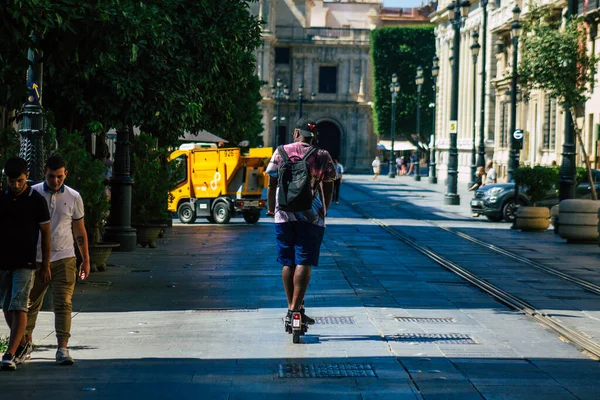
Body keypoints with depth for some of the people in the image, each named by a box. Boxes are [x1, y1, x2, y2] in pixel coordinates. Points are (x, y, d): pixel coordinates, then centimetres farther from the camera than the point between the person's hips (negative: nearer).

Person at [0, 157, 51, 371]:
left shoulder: (37, 201, -4)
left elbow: (45, 233, 0)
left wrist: (45, 265, -2)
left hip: (25, 263, -4)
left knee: (18, 307, -12)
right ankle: (22, 344, 31)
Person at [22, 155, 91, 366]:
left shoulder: (73, 197, 3)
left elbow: (79, 231, 11)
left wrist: (86, 260, 12)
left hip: (64, 259, -1)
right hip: (36, 259, 1)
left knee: (63, 304, -9)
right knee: (31, 303, 11)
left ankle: (62, 349, -11)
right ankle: (26, 343, 30)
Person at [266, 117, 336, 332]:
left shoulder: (281, 152, 3)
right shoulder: (323, 157, 1)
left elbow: (272, 184, 5)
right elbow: (328, 188, 5)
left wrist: (271, 208, 19)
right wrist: (324, 211, 19)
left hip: (284, 215, 1)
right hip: (312, 216, -1)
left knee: (287, 263, 9)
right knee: (304, 263, -3)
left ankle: (292, 308, 13)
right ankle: (295, 309, -11)